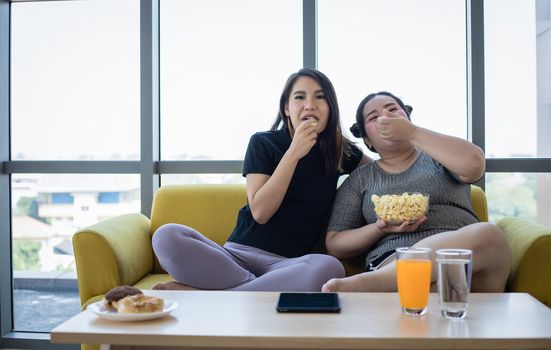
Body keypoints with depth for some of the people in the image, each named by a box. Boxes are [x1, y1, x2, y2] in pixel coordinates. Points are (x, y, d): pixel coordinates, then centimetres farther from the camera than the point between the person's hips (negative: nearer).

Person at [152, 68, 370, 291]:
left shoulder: (340, 152, 11)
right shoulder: (263, 143, 5)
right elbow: (260, 212, -6)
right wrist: (294, 153, -11)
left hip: (287, 263, 1)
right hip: (238, 253, -1)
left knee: (329, 268, -37)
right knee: (167, 236, -27)